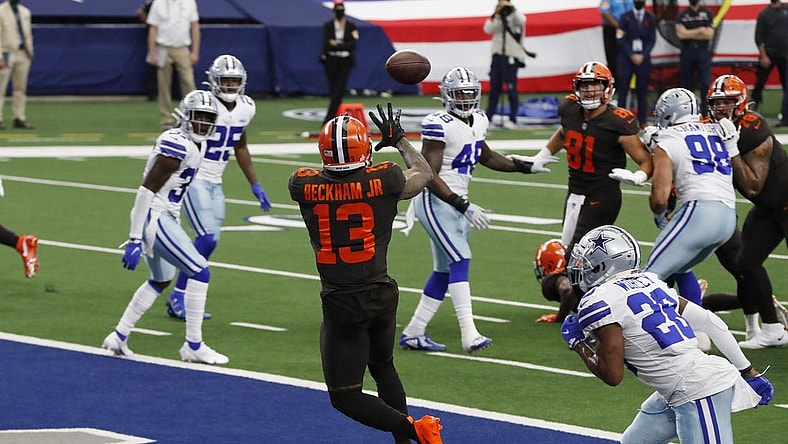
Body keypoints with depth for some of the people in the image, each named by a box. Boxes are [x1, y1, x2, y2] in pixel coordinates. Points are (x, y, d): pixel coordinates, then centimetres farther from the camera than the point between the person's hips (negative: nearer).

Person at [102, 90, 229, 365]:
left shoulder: (194, 145, 11)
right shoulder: (179, 146, -20)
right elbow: (147, 189, -23)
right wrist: (135, 240, -25)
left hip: (165, 217, 11)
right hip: (155, 218, -11)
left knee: (161, 281, 25)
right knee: (200, 273, -8)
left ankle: (119, 337, 31)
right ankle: (193, 346, -1)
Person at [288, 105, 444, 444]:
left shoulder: (305, 187, -12)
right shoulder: (383, 181, -11)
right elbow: (423, 173, 13)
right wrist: (399, 140, 27)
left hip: (341, 305, -3)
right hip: (382, 295, 3)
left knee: (345, 397, 5)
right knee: (383, 367, 29)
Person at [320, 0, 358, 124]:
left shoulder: (351, 26, 2)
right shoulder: (328, 25, 2)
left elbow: (353, 44, -10)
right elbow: (326, 44, -10)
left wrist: (336, 45, -13)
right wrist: (343, 46, -12)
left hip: (345, 62, -1)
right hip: (331, 61, 1)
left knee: (339, 91, -12)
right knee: (333, 90, 5)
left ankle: (328, 120, -16)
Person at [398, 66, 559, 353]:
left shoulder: (478, 121, 7)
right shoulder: (439, 126, -19)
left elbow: (486, 157, 27)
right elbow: (429, 176, -22)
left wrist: (527, 167, 23)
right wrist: (464, 207, -26)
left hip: (456, 203, 9)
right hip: (435, 202, -9)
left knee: (445, 271, 11)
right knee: (460, 261, -19)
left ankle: (413, 333, 19)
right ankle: (469, 334, -26)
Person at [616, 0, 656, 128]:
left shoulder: (651, 18, 8)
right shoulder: (626, 17, 4)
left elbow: (652, 40, 4)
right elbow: (621, 39, -1)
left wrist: (643, 55, -8)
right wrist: (632, 55, -10)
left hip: (643, 59, 1)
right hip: (626, 58, -1)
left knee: (642, 91, 1)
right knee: (623, 90, -4)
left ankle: (643, 121, 4)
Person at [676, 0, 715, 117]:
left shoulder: (707, 14, 5)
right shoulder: (682, 15, 7)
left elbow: (709, 34, -7)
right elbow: (680, 33, -8)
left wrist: (689, 34, -8)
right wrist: (699, 31, -11)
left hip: (703, 52, -1)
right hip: (687, 53, 1)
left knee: (706, 85, -9)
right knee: (686, 84, 6)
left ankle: (706, 115, -8)